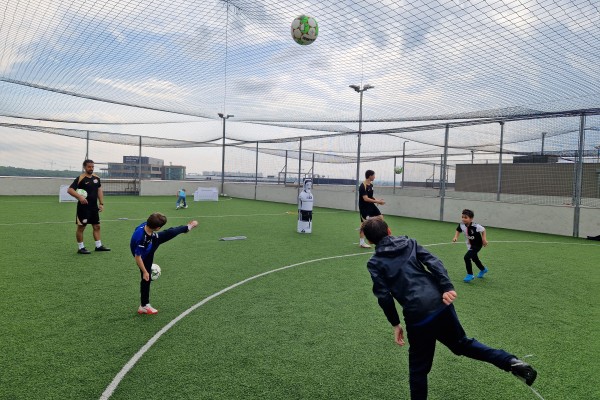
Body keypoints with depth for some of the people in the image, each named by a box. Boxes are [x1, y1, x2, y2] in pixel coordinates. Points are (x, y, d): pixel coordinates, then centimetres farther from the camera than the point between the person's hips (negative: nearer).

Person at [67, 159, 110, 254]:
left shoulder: (96, 178, 8)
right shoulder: (80, 178, -11)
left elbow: (99, 190, 15)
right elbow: (69, 190, -15)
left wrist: (101, 203, 8)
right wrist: (79, 197, -30)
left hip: (94, 207, 7)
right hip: (83, 207, -7)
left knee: (97, 226, 11)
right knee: (81, 227, 2)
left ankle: (99, 246, 20)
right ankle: (81, 248, 10)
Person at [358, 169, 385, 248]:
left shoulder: (371, 185, 7)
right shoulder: (363, 186, -21)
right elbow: (366, 199, -27)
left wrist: (377, 200, 0)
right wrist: (377, 201, -25)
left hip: (371, 206, 8)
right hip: (364, 207, -8)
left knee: (380, 217, 4)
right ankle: (362, 242, 10)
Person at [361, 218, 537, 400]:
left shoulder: (374, 263, 2)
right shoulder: (409, 242, 13)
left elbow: (384, 296, -3)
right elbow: (433, 262, 0)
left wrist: (395, 324, 5)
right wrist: (447, 288, -7)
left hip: (417, 316, -4)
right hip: (440, 303, 4)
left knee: (418, 367, 15)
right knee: (462, 343, 27)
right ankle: (512, 362, 16)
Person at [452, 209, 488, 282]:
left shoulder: (475, 226, -30)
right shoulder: (461, 225, -19)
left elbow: (483, 230, -11)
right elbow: (458, 231, 1)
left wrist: (484, 239, -15)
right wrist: (455, 237, -15)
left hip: (477, 245, -6)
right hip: (469, 245, 7)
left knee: (467, 257, -20)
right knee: (474, 258, 25)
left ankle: (470, 275, -2)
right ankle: (483, 270, 55)